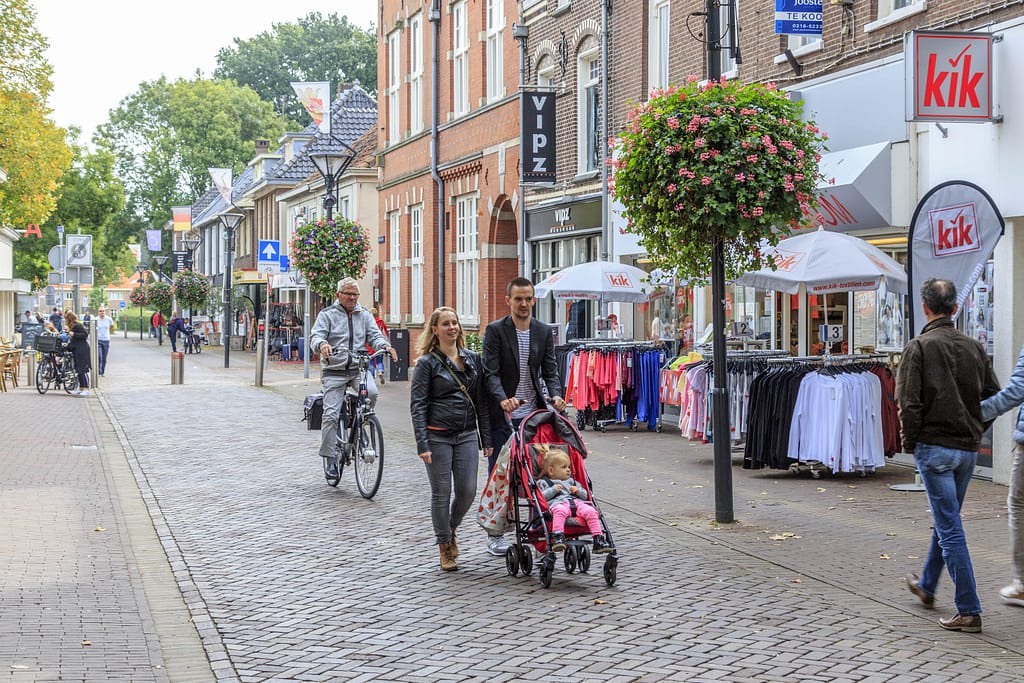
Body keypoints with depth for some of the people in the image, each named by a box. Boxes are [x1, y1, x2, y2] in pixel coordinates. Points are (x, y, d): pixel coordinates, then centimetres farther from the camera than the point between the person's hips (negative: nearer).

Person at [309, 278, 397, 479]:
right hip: (334, 371, -2)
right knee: (331, 415, -8)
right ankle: (330, 460, 0)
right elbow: (315, 336, -8)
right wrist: (322, 344, -33)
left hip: (359, 367, 2)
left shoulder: (364, 315, 14)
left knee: (371, 393, -29)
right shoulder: (327, 315, 4)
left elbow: (374, 336, 6)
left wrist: (385, 346, -19)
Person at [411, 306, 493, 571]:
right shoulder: (427, 363, -3)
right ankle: (445, 547, 16)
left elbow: (482, 401, 13)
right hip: (438, 436, -4)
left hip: (467, 435, 4)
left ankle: (451, 528, 30)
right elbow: (417, 405, -6)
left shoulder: (473, 359, 10)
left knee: (468, 491, 1)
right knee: (441, 493, 1)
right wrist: (422, 444, -14)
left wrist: (487, 438, 8)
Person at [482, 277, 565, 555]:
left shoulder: (544, 332, 8)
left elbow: (550, 371, 5)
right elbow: (491, 372, -12)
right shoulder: (495, 331, -5)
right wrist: (503, 399, -29)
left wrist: (556, 396, -15)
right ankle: (495, 534, 13)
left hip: (534, 413, 3)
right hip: (503, 415, -3)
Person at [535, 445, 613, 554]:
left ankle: (598, 540, -26)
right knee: (560, 511, -42)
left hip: (577, 502, 5)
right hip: (557, 503, -5)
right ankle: (557, 538, -56)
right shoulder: (543, 482, 21)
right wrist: (553, 490, -6)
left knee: (590, 511, -25)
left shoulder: (571, 481, 37)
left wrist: (578, 491, 12)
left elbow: (585, 496, 33)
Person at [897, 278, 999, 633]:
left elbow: (908, 402, -14)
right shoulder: (974, 347, 5)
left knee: (950, 527, -5)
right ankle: (926, 586, 40)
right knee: (945, 520, 22)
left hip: (934, 446, -6)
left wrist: (910, 442, -3)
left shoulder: (919, 347, -10)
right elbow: (993, 395, 7)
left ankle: (969, 610, -7)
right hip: (968, 448, 6)